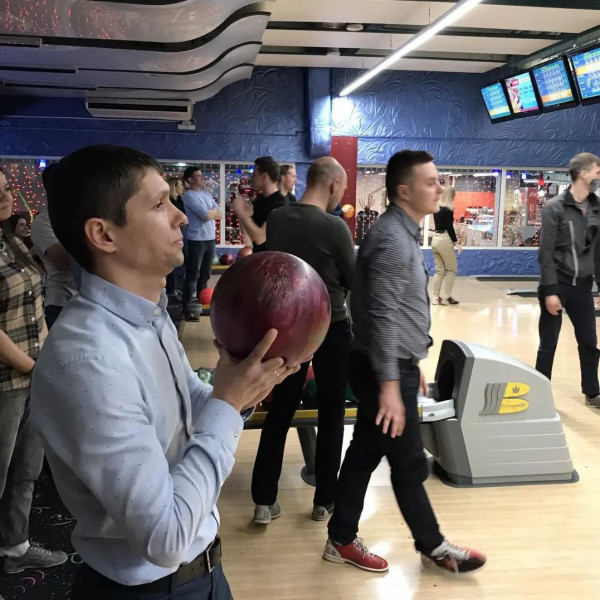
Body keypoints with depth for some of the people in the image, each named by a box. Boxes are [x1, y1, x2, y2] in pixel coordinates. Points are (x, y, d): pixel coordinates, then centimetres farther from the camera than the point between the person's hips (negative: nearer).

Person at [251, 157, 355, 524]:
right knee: (332, 414, 10)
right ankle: (325, 501, 19)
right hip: (330, 326, -4)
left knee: (280, 410, 12)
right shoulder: (334, 227, -18)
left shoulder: (275, 220, -3)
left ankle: (264, 501, 15)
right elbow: (354, 282, -9)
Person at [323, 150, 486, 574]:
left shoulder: (403, 232, 12)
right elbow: (383, 318, -25)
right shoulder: (392, 240, -20)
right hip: (386, 366, -10)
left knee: (365, 453, 16)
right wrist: (390, 385, -27)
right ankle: (432, 546, 24)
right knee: (409, 463, 6)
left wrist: (412, 363, 22)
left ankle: (342, 540, 27)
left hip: (396, 362, 10)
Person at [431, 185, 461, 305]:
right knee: (452, 269, 3)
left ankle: (436, 297, 9)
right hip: (444, 240, -7)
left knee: (440, 270, 11)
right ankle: (447, 297, 1)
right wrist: (456, 242, -10)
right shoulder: (448, 209, -12)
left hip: (436, 239, 7)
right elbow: (449, 227, -14)